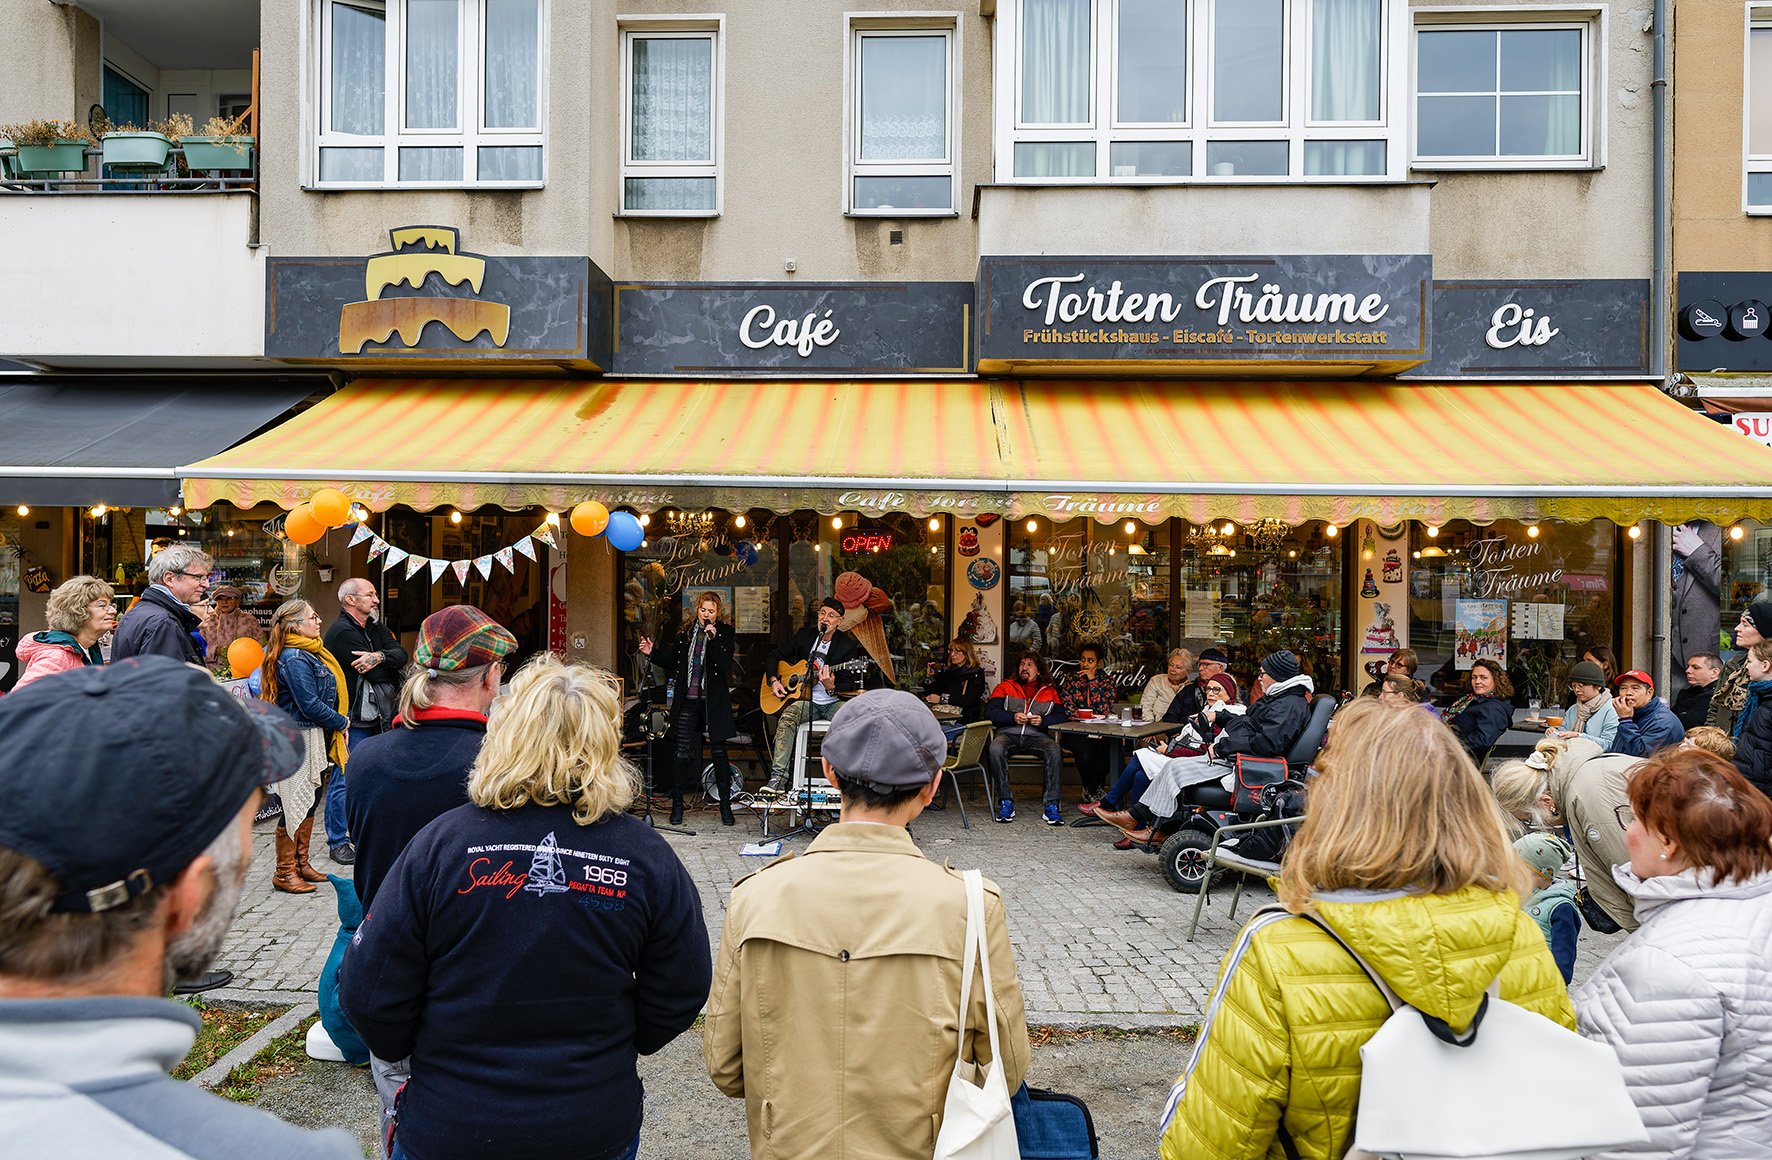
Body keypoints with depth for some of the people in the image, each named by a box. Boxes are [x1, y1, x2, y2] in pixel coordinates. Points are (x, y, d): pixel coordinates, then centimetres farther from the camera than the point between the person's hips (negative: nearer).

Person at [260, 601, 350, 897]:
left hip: (316, 737, 10)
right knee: (297, 803, -2)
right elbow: (310, 705, -20)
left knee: (311, 799, 16)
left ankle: (301, 864, 27)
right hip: (299, 739, -10)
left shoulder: (309, 653, 13)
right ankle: (284, 873, 9)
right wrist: (341, 723, -7)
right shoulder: (294, 659, -18)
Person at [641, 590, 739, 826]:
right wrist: (652, 653, 2)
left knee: (719, 753, 6)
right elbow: (671, 662, 17)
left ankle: (725, 806, 15)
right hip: (688, 701, 2)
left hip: (713, 701, -2)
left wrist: (713, 639, -21)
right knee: (683, 753, 0)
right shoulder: (686, 633, 8)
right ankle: (677, 804, 11)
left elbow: (725, 665, -14)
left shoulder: (724, 633, -2)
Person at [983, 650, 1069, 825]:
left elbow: (1061, 716, 7)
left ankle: (1050, 805, -30)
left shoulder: (1050, 692, 20)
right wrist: (1013, 717, -11)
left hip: (1037, 736, 0)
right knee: (995, 748, -34)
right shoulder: (1005, 687, 18)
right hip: (1008, 733, 0)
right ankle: (1005, 802, -26)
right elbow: (990, 711, 5)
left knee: (1055, 750, -32)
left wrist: (1043, 720, -12)